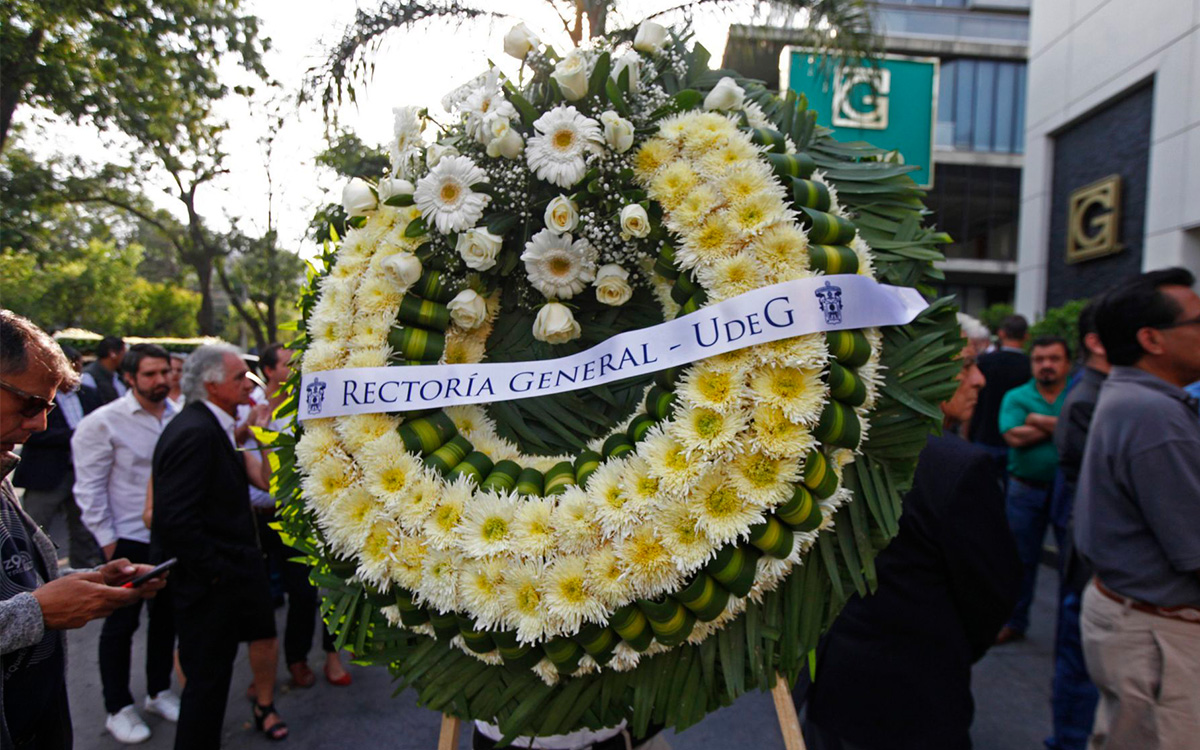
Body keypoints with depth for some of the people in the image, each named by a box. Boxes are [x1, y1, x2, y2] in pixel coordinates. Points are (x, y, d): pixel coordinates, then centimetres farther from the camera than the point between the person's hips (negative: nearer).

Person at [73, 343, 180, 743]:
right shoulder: (104, 422, -12)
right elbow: (89, 488, -9)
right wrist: (107, 542, -9)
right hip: (129, 541, -4)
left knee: (166, 617, 16)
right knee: (121, 624, 10)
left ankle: (159, 692, 36)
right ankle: (118, 709, 28)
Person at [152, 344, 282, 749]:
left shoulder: (209, 426, 8)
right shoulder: (195, 433, -24)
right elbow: (175, 519, -29)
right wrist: (215, 572, -21)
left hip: (224, 576, 9)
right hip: (210, 586, -9)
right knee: (207, 678, 5)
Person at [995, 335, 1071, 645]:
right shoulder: (1016, 397, 2)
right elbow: (1015, 436, -14)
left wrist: (1038, 420, -14)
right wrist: (1061, 427, -11)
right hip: (1026, 490, 1)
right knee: (1021, 559, 12)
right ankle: (1015, 622, 26)